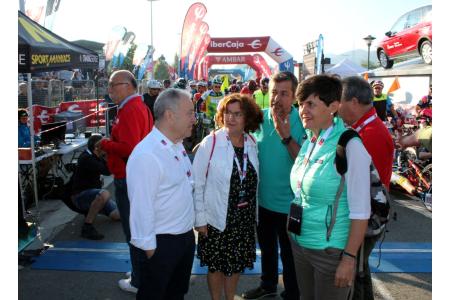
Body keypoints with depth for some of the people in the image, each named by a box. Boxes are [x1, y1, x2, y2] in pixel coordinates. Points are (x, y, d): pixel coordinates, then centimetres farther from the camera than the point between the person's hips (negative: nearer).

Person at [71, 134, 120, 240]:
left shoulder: (95, 156, 6)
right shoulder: (86, 158, -23)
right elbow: (107, 171, -30)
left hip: (93, 192, 9)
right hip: (80, 195, -9)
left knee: (117, 215, -2)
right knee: (104, 194, -39)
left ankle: (90, 209, 24)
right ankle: (87, 227, -29)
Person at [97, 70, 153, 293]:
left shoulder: (129, 111, -20)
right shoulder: (139, 106, 12)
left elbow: (128, 148, -28)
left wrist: (105, 144, -14)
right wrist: (110, 143, 9)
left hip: (128, 180, -10)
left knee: (134, 231, 3)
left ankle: (139, 282, 17)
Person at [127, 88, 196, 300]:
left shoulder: (178, 146, 3)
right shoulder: (146, 155, -25)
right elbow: (141, 207, -23)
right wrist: (149, 248, -17)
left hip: (186, 236, 8)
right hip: (161, 243, -8)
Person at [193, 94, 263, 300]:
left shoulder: (252, 144, -2)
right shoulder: (210, 143, -14)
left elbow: (254, 181, 7)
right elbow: (197, 184, -11)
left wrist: (254, 213, 9)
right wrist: (200, 218, -10)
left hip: (245, 218, 4)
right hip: (217, 218, -4)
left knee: (236, 264, 19)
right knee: (216, 265, 14)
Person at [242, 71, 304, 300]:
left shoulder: (302, 122, -17)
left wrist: (287, 136, -34)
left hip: (289, 203, -5)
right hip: (263, 198, 5)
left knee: (289, 254, 13)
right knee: (266, 247, 25)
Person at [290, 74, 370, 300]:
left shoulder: (350, 146, -20)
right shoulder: (309, 141, 1)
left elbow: (360, 211, -19)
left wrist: (349, 258, -18)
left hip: (331, 250, -7)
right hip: (299, 242, 7)